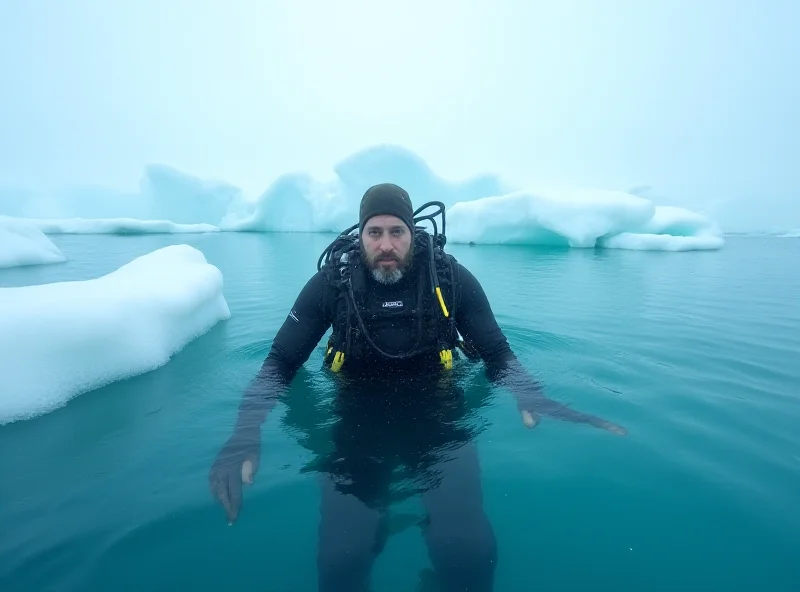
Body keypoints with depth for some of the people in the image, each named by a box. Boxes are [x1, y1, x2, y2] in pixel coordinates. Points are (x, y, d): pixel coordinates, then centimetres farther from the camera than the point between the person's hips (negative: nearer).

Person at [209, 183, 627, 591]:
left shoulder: (452, 279, -7)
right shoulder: (332, 282, -7)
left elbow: (498, 355, 2)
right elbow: (280, 362, -1)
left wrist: (533, 400, -17)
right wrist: (246, 432, -16)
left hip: (437, 416, 1)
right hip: (357, 421, 1)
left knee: (471, 556, -19)